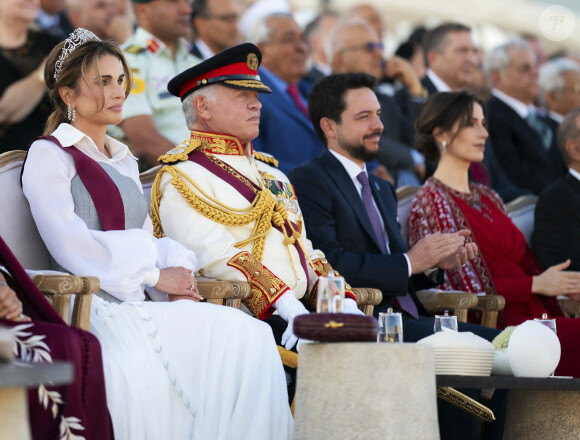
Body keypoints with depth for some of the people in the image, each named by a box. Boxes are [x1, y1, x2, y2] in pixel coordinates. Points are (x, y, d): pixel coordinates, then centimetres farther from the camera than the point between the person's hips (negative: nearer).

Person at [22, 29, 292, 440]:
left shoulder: (123, 160, 27)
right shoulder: (49, 155, 4)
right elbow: (69, 245, -9)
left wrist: (177, 280, -2)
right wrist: (154, 274, -11)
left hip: (139, 300, 6)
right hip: (90, 304, -6)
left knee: (250, 334, -22)